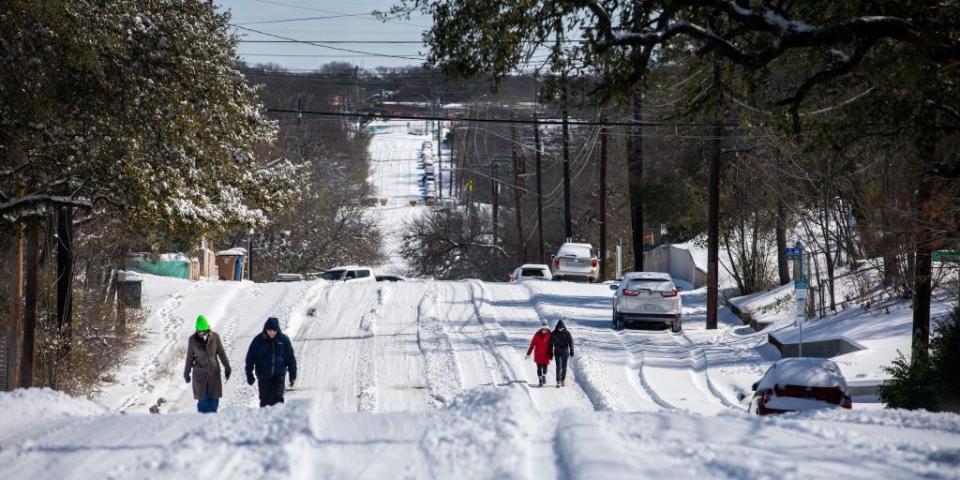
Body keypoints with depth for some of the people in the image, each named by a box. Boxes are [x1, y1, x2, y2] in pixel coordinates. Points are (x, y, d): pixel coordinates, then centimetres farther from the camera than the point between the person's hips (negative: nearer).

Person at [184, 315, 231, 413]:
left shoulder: (215, 337, -5)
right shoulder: (192, 340, -6)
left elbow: (221, 353, 5)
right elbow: (189, 357, 5)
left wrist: (227, 367, 5)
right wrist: (186, 373, 12)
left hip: (214, 372, 1)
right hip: (200, 374, -1)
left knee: (214, 398, 1)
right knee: (202, 400, -3)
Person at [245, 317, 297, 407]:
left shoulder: (283, 340, -1)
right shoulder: (258, 340, -4)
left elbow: (290, 358, 6)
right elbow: (250, 358, 2)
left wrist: (293, 375, 5)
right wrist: (249, 375, 1)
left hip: (279, 376, 0)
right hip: (264, 377, 0)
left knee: (278, 398, -13)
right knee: (265, 400, 3)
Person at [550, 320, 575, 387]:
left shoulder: (567, 333, -4)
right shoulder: (554, 333, -2)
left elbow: (571, 342, -5)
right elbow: (551, 343, 4)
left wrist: (571, 351, -14)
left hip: (565, 352, 0)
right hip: (557, 352, 0)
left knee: (564, 367, 7)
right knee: (558, 367, -10)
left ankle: (563, 381, 20)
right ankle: (558, 382, -15)